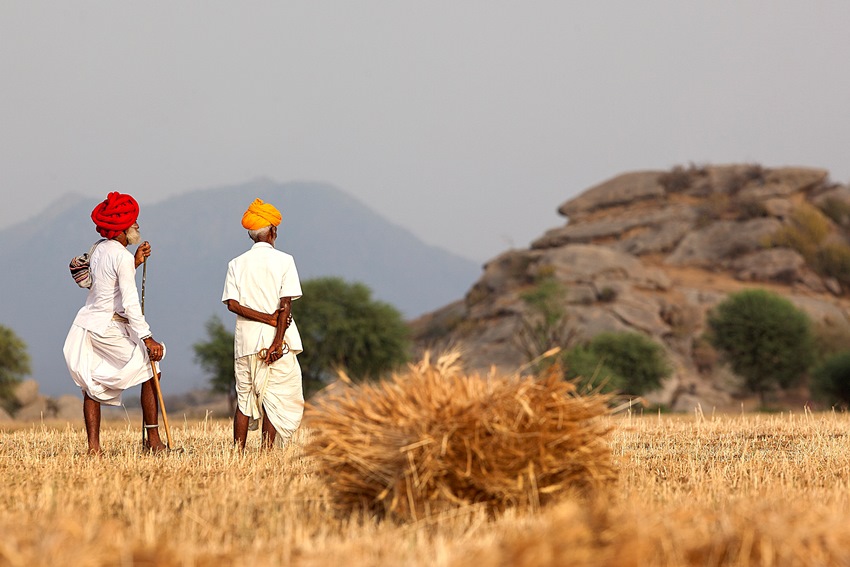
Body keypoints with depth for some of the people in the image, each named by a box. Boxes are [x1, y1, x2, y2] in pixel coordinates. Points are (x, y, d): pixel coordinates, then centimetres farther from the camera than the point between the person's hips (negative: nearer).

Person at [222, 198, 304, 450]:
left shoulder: (236, 264, 8)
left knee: (244, 397, 10)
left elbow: (232, 303, -4)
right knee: (276, 398, -1)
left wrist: (268, 317, -7)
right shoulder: (283, 261, -2)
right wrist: (277, 343, -13)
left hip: (245, 341, 3)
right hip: (276, 339, -3)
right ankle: (267, 450, -9)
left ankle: (238, 451, 6)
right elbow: (286, 304, -11)